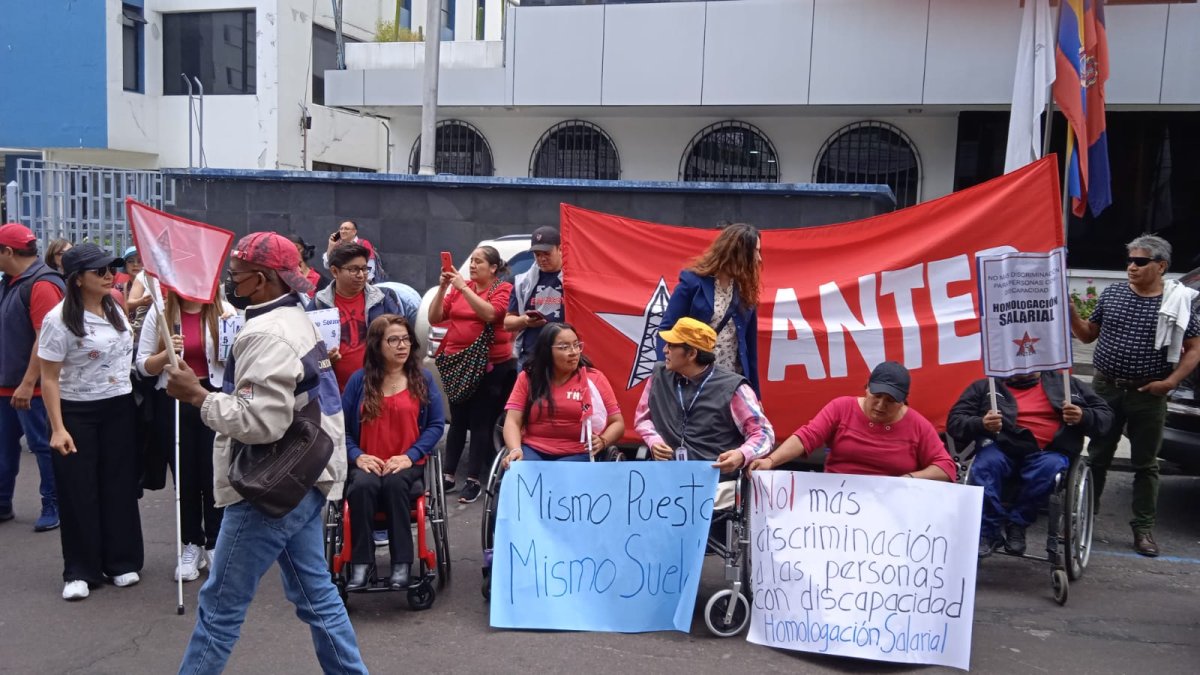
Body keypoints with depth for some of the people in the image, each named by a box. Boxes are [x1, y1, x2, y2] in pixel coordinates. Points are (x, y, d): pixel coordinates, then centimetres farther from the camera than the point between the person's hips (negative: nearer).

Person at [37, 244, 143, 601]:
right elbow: (49, 379, -13)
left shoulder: (115, 310, 5)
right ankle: (80, 572, 14)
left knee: (120, 486, 9)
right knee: (79, 492, 2)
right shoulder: (59, 319, -14)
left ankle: (122, 562, 21)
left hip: (120, 410, 5)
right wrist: (58, 428, -17)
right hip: (77, 413, -5)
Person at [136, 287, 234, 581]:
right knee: (184, 475, 9)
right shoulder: (159, 312, 0)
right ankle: (192, 546, 22)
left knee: (214, 474, 3)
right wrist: (167, 354, -17)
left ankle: (215, 544, 19)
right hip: (173, 401, 1)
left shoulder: (224, 310, -2)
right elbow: (143, 365, 2)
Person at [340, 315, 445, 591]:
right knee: (362, 485, -32)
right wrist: (357, 456, -13)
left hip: (408, 464, -1)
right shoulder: (359, 380, 5)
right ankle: (361, 563, -22)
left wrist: (410, 456, -13)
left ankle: (402, 563, -25)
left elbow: (436, 424, 0)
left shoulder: (423, 379, 4)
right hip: (368, 464, 1)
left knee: (394, 483, -33)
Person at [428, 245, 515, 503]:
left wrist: (463, 287, -21)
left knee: (479, 422, -1)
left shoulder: (503, 289, -4)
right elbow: (434, 318, 4)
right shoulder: (458, 288, 9)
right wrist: (443, 287, -7)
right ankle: (449, 475, 17)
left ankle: (473, 480, 4)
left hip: (490, 366, -4)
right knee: (458, 421, 11)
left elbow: (489, 313, -22)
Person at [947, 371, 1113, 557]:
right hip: (1003, 446, 0)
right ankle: (988, 532, -27)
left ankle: (1016, 524, -17)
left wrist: (1083, 417, -6)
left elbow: (1104, 415, 18)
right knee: (986, 463, -33)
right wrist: (981, 424, -15)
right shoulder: (986, 386, 16)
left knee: (1049, 468, -33)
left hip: (1049, 451, 0)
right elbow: (955, 422, 7)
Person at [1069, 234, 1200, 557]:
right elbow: (1088, 335, 11)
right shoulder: (1111, 294, 3)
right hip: (1106, 388, 2)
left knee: (1145, 464, 8)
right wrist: (1071, 313, -7)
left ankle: (1143, 528, 17)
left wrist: (1171, 381, -11)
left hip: (1148, 395, -2)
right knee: (1097, 456, 10)